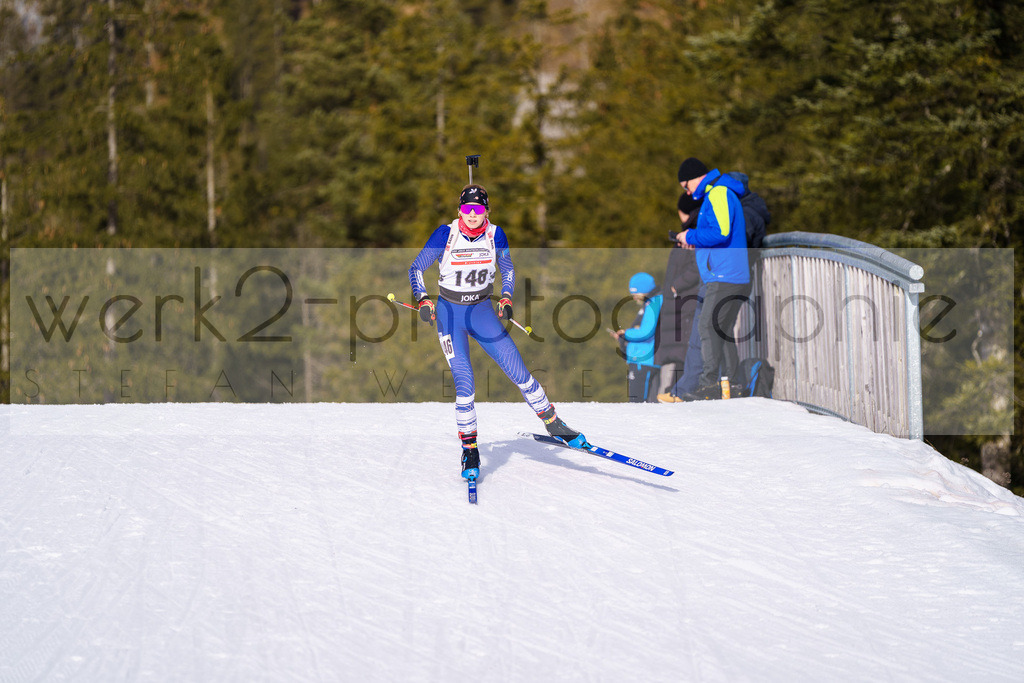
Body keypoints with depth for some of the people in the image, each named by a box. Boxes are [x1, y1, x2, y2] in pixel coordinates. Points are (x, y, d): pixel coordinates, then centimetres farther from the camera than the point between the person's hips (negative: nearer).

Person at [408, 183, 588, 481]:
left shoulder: (495, 234, -7)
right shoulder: (446, 234, -14)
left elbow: (508, 269, 10)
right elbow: (416, 269, -6)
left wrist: (506, 298, -6)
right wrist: (423, 300, -22)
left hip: (482, 312, 2)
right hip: (449, 313, -2)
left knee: (519, 372, -4)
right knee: (464, 382, -14)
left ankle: (553, 423, 15)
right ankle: (469, 451, -1)